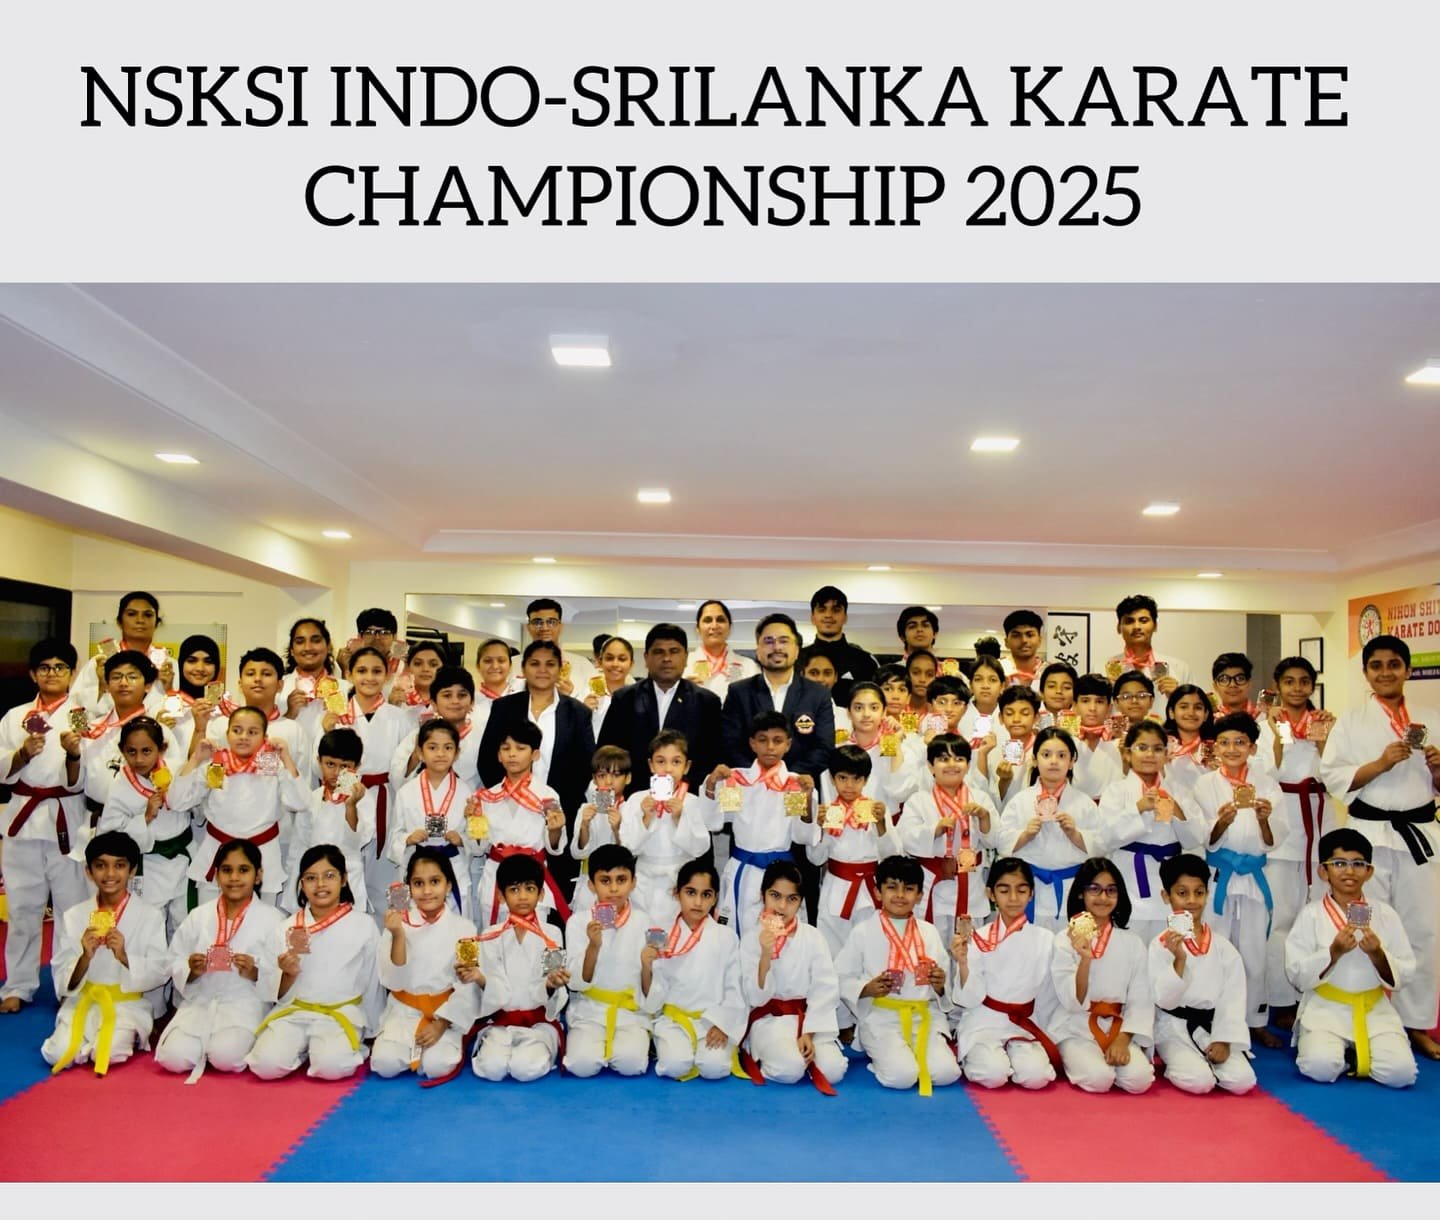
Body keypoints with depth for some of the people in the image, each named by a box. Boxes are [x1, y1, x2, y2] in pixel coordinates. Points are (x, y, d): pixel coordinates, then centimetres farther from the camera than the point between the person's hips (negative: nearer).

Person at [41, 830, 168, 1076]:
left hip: (129, 1003, -2)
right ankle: (87, 1036, 9)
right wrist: (85, 958, -21)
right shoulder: (72, 917, 2)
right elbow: (63, 982, 0)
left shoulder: (150, 916, -4)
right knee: (58, 1054, -21)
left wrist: (124, 957, -23)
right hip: (82, 1002, 3)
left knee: (109, 1054, -27)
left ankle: (131, 1035, 5)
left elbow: (160, 972, -7)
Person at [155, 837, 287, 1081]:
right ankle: (205, 1045, 10)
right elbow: (176, 966, 9)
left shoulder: (271, 919, -2)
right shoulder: (198, 917, 8)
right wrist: (191, 971, -12)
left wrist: (254, 973, -22)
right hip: (200, 1001, 3)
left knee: (225, 1057, -29)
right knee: (173, 1057, -21)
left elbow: (280, 979, -3)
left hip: (245, 1004, -3)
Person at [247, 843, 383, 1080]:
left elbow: (372, 983, 8)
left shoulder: (364, 926, 0)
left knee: (331, 1066, -31)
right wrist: (288, 974, -14)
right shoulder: (286, 929, 5)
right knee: (267, 1065, -25)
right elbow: (277, 993, 8)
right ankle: (302, 1049, 6)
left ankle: (349, 1047, 3)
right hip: (293, 1011, 3)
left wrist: (366, 1030, 12)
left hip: (341, 1013, -2)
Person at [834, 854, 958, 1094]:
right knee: (901, 1076, -25)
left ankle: (911, 1052, 11)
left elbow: (944, 990, 14)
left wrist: (940, 986, -10)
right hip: (881, 1018, -3)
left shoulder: (929, 932, 9)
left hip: (925, 1017, 3)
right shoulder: (862, 932, -2)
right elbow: (842, 980, 0)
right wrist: (868, 989, -18)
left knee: (946, 1073, -19)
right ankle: (881, 1054, 8)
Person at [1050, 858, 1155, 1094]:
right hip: (1077, 1029, -2)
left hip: (1119, 1029, 3)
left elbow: (1140, 1001, 2)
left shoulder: (1132, 943, 4)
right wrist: (1085, 958, -26)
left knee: (1139, 1079, -25)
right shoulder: (1064, 939, -4)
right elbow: (1073, 1002, -10)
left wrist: (1123, 1040, -14)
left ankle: (1116, 1054, 5)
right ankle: (1075, 1059, 3)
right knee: (1098, 1078, -29)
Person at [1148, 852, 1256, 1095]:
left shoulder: (1224, 948, 2)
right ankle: (1177, 1062, 6)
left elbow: (1233, 999, 0)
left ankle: (1203, 1060, 9)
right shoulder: (1160, 945, -8)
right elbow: (1164, 1000, -14)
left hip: (1214, 1026, 3)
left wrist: (1224, 1040, -12)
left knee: (1242, 1081, -18)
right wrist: (1179, 960, -27)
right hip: (1175, 1027, -3)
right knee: (1199, 1081, -26)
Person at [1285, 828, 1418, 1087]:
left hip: (1375, 1009, 3)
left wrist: (1378, 956, -17)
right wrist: (1334, 952, -20)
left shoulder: (1385, 914, 1)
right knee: (1321, 1068, -26)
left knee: (1400, 1072, -20)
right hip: (1325, 1008, -2)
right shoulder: (1311, 915, -5)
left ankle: (1358, 1054, 10)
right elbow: (1297, 975, -8)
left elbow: (1404, 975, 3)